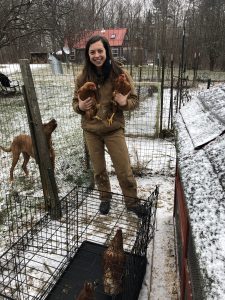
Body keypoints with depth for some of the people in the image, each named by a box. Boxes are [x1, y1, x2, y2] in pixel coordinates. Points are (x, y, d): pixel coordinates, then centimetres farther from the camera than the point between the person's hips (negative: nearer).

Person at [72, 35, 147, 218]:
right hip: (90, 131, 3)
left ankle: (132, 201, 29)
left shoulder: (120, 73, -9)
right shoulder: (83, 77, -3)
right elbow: (75, 103, 7)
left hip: (114, 129, -2)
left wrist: (124, 102, -26)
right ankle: (105, 198, 41)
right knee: (99, 169, 17)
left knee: (124, 170, 5)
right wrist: (80, 106, -17)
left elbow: (134, 100, -4)